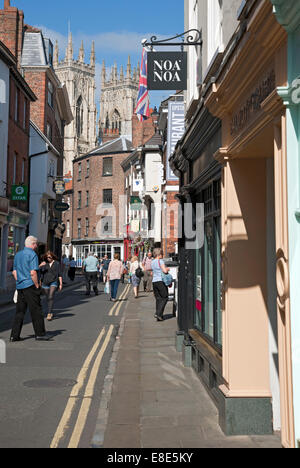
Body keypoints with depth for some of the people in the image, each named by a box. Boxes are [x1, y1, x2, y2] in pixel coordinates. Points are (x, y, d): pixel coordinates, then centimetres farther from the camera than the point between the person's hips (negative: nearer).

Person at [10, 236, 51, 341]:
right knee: (36, 310, 0)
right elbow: (33, 273, -18)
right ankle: (40, 334, 5)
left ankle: (15, 335, 7)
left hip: (20, 286, 8)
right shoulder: (32, 254, -11)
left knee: (20, 311, 9)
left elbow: (14, 272, 18)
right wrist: (37, 285, -11)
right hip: (30, 285, -8)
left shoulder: (18, 255, 15)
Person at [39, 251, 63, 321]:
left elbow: (60, 274, 4)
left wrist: (61, 284, 1)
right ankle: (51, 313, 23)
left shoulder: (57, 263, 3)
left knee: (51, 297, -19)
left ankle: (49, 314, -23)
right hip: (45, 283, 3)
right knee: (48, 298, 9)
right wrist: (40, 266, -19)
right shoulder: (44, 263, 7)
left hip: (53, 282, -3)